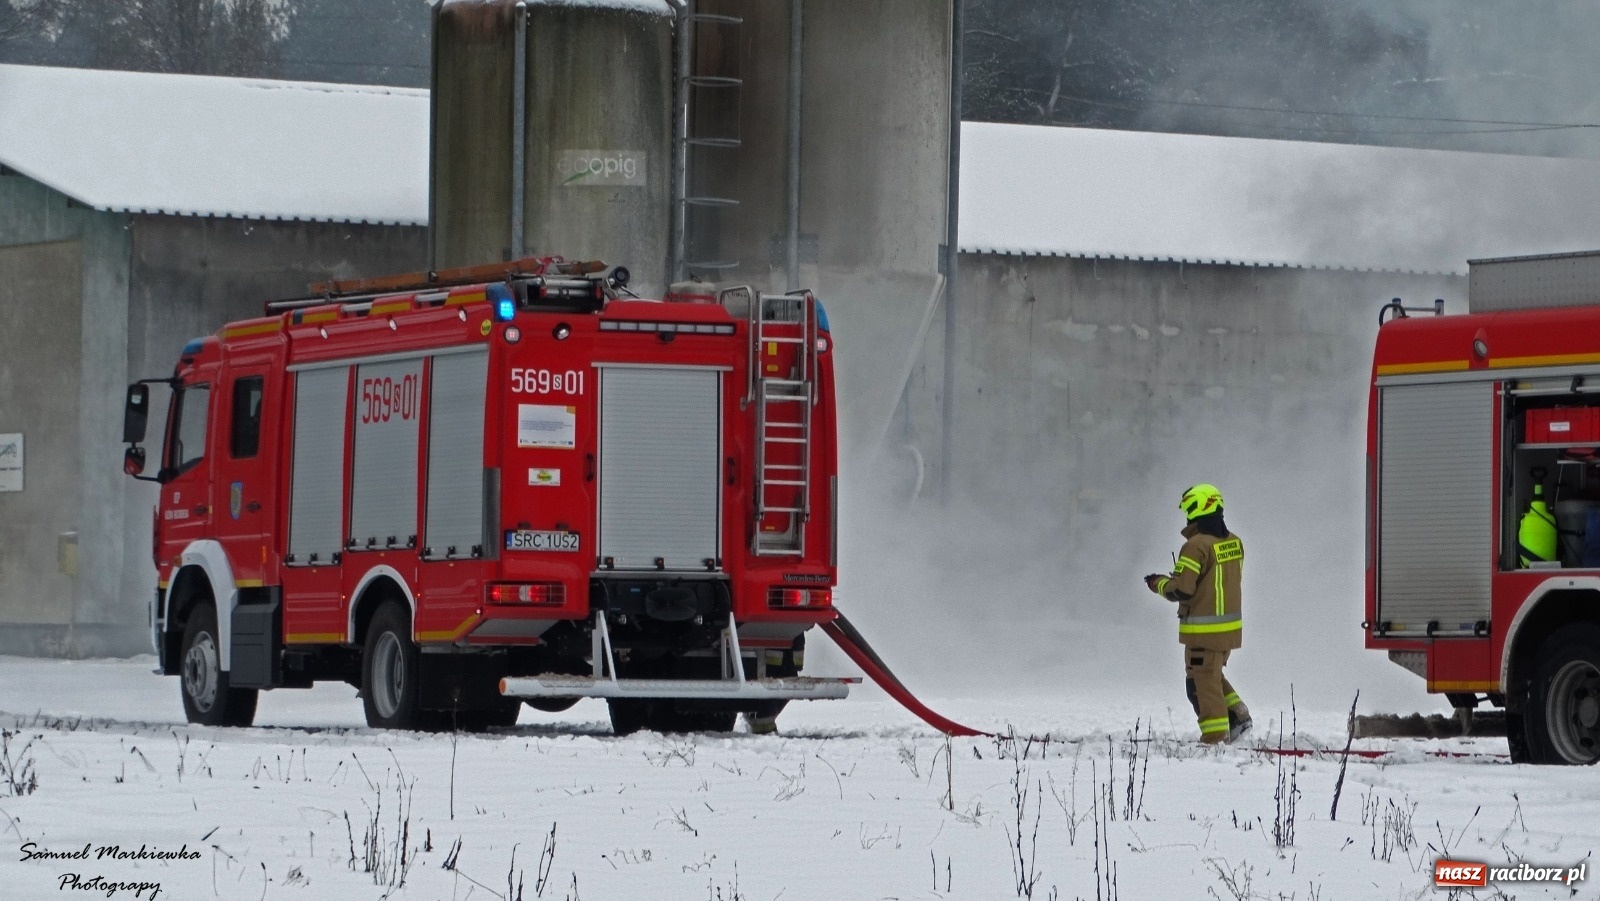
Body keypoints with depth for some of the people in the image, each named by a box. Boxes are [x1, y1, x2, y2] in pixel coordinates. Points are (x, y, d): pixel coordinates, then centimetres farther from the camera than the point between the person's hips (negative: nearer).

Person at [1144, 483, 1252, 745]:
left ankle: (1215, 738, 3)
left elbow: (1180, 591, -20)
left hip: (1204, 630, -8)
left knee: (1202, 683, 2)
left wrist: (1158, 583, 0)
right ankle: (1237, 715, 16)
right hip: (1231, 626, 8)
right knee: (1213, 676, 25)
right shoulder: (1234, 542, 5)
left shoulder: (1197, 546, -20)